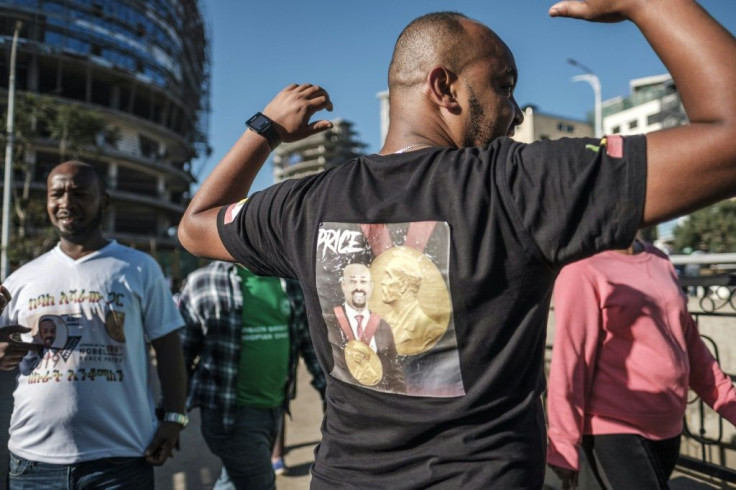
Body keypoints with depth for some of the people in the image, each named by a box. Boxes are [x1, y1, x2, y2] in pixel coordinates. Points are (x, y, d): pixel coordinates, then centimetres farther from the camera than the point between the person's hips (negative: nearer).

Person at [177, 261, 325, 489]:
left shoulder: (292, 282, 3)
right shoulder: (204, 282, -11)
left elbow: (312, 341, 10)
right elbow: (180, 351, -4)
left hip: (275, 408, 5)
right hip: (231, 412, -5)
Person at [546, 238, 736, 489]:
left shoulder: (659, 260, 11)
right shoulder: (583, 268, -12)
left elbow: (688, 340, 16)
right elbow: (569, 358, -15)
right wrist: (564, 444, -15)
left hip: (666, 428, 7)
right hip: (612, 427, -7)